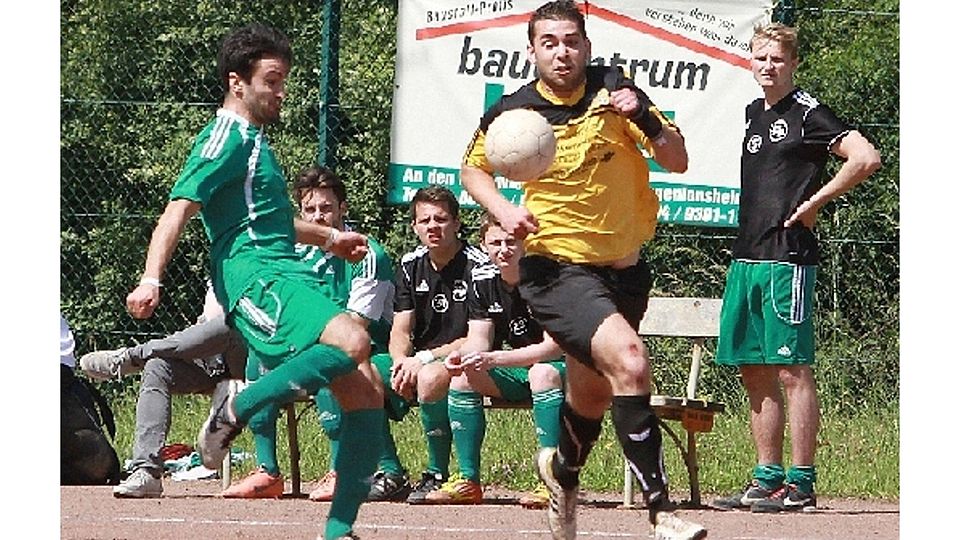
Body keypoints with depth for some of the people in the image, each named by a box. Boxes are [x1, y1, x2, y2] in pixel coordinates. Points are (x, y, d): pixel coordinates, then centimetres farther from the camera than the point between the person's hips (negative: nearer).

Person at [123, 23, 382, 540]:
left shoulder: (254, 139, 26)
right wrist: (151, 279, -29)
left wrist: (328, 236, 56)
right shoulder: (226, 138, -4)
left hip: (285, 274, 10)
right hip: (254, 275, -10)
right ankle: (234, 411, -21)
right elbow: (179, 208, -16)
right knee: (351, 341, -33)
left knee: (366, 392, 0)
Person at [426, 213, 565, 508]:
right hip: (513, 375, 6)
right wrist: (462, 355, -26)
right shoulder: (483, 281, 2)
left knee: (544, 373, -38)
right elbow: (479, 340, 0)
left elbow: (553, 347, -24)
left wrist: (495, 359, -33)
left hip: (557, 368, -6)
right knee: (463, 376, -16)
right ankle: (468, 481, -16)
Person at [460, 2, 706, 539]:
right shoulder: (511, 111, -7)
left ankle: (562, 469, 56)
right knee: (628, 359, -28)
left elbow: (677, 162, -6)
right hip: (557, 268, -4)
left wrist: (644, 118, -24)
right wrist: (502, 208, -6)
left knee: (593, 396, 21)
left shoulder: (614, 88, -4)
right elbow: (474, 168, 13)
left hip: (625, 267, 4)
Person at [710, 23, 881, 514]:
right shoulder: (754, 114, 18)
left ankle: (801, 484, -8)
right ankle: (767, 478, 15)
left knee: (791, 371, -8)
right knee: (754, 372, 9)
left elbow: (866, 158, -16)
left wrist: (813, 203, -12)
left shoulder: (806, 113, -6)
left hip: (787, 258, -9)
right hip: (745, 257, 9)